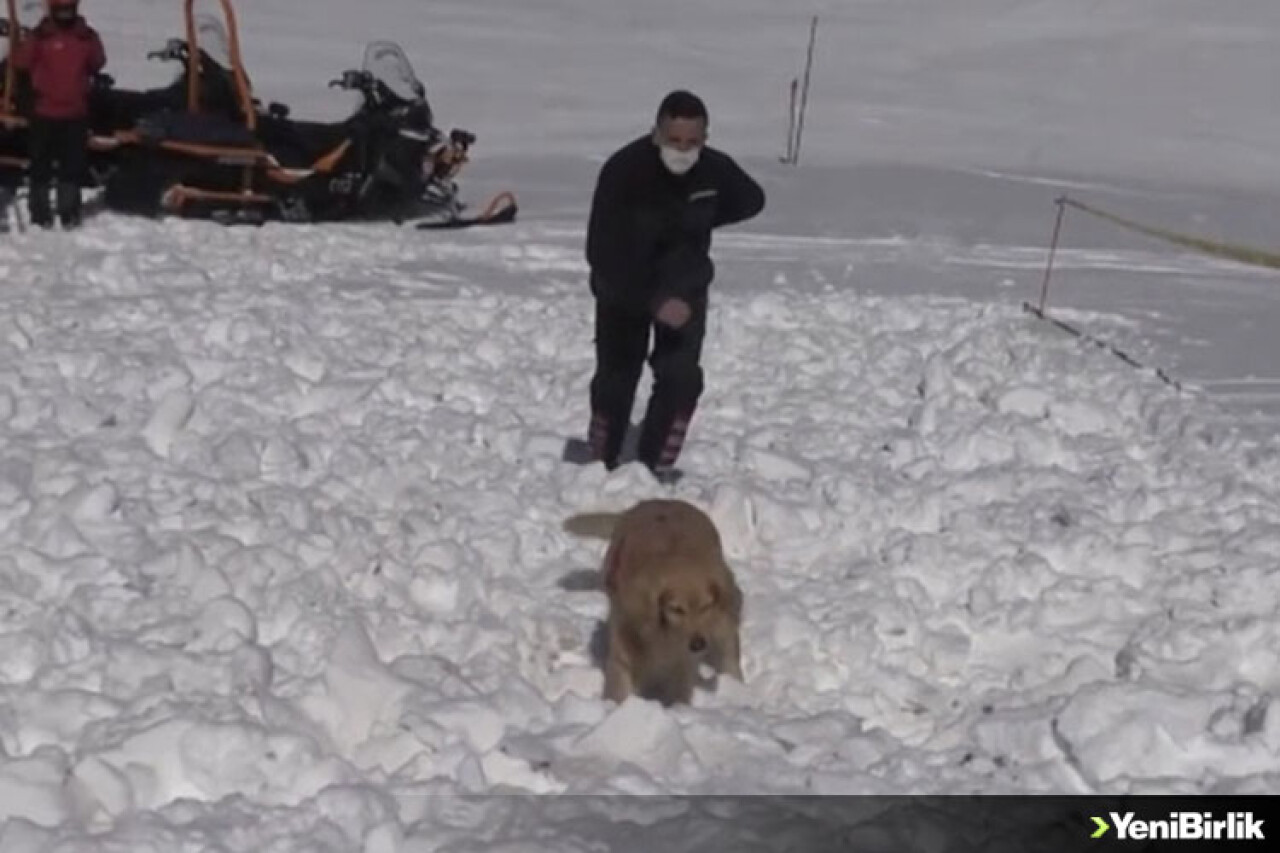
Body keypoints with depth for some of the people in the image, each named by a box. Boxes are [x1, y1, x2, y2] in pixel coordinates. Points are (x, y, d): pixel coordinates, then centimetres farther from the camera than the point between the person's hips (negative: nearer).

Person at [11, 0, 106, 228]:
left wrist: (92, 43, -16)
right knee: (41, 163, 4)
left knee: (73, 163, 9)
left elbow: (97, 63, 0)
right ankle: (39, 211, 12)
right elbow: (21, 62, -11)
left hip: (76, 112, 2)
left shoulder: (86, 36, 3)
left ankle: (69, 211, 19)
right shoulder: (41, 35, -4)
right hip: (44, 111, -2)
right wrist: (33, 39, -24)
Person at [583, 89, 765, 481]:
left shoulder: (716, 169, -19)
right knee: (615, 380, 5)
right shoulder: (623, 170, -31)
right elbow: (601, 251, -31)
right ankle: (601, 466, 25)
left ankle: (656, 469, 9)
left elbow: (752, 201, 6)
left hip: (685, 287, 2)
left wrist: (693, 222, -3)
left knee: (681, 378, -6)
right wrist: (653, 302, -36)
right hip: (623, 288, -2)